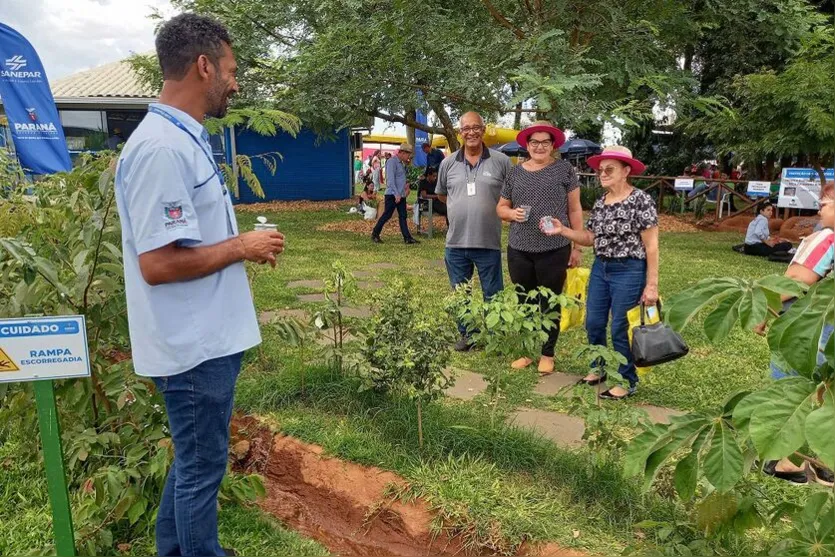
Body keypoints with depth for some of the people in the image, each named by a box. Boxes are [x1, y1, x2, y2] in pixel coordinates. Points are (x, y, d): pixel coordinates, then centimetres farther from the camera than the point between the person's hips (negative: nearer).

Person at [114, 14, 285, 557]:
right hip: (196, 345, -10)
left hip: (207, 337, 10)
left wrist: (242, 248, 8)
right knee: (202, 467, 9)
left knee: (193, 459, 24)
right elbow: (158, 263, -26)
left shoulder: (184, 139, 10)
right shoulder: (161, 148, -22)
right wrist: (242, 248, -16)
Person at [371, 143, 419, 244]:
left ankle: (407, 238, 5)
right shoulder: (392, 161, -12)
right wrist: (396, 194, -24)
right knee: (387, 215, -3)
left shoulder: (401, 163, 16)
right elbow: (390, 179, -20)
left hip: (401, 195, 9)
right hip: (392, 194, -9)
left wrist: (406, 186, 11)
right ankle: (375, 234, 9)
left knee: (403, 216, 5)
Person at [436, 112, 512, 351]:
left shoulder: (501, 161, -4)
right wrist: (461, 207, 10)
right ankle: (466, 334, 33)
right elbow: (441, 194, 18)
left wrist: (496, 209, -1)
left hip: (489, 243, -3)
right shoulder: (448, 163, 4)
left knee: (493, 295, 9)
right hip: (456, 243, 3)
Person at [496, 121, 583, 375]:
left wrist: (578, 246, -1)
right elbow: (501, 207, 15)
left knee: (550, 304, 7)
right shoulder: (516, 172, 8)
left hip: (554, 250, -3)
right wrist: (511, 213, -8)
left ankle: (547, 354, 21)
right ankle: (525, 351, 26)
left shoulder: (564, 169, 0)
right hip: (519, 250, 3)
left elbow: (574, 209, 2)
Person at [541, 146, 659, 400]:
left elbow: (651, 246, -13)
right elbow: (591, 238, 10)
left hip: (629, 271, -7)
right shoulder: (600, 203, 8)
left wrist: (651, 285, -15)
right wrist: (562, 230, -4)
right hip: (600, 268, 7)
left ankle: (627, 381, 19)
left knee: (621, 329, 1)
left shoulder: (641, 201, -13)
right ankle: (600, 368, 33)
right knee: (594, 323, 12)